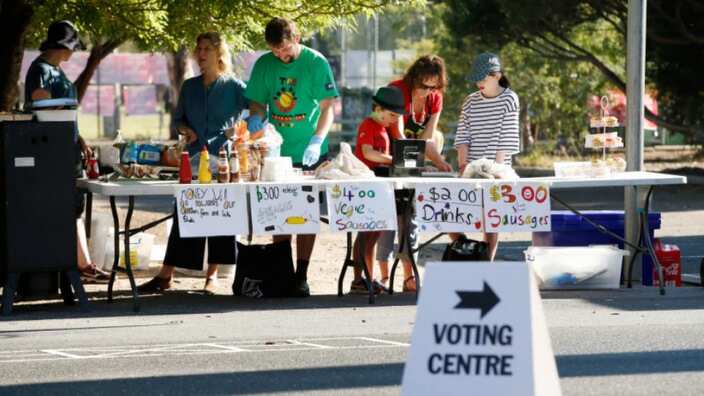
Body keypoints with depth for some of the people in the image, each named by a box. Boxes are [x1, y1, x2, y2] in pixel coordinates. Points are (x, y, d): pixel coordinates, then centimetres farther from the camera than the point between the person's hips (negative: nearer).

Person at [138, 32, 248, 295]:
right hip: (194, 157, 4)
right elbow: (178, 118, 22)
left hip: (223, 158, -3)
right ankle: (165, 275, 0)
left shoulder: (233, 86, 2)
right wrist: (184, 129, 1)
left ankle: (212, 275, 4)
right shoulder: (190, 87, 15)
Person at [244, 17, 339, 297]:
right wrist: (255, 119, -13)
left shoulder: (316, 63, -7)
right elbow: (258, 103, 11)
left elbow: (328, 108, -8)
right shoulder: (264, 65, 3)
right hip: (276, 152, 3)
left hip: (310, 155, -3)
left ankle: (301, 276, 3)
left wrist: (316, 142, -22)